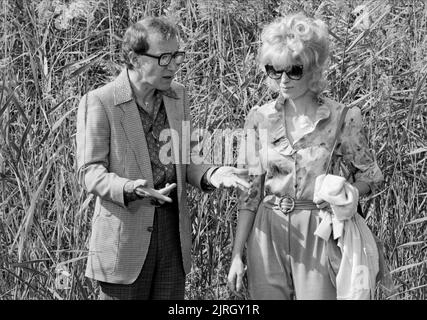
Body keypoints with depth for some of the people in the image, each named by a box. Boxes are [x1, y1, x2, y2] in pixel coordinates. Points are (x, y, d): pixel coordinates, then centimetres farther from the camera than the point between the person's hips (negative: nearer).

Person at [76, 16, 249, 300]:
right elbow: (89, 171, -11)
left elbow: (185, 159, 14)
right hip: (125, 238, -5)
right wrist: (129, 190, -29)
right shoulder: (99, 102, -9)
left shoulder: (177, 96, 10)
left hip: (174, 233, 5)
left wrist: (211, 175, -8)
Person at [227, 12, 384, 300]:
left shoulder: (342, 119, -6)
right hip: (268, 236, 3)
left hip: (320, 233, -2)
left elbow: (370, 176, 5)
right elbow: (251, 190, 4)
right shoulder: (260, 119, 1)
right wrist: (237, 254, 1)